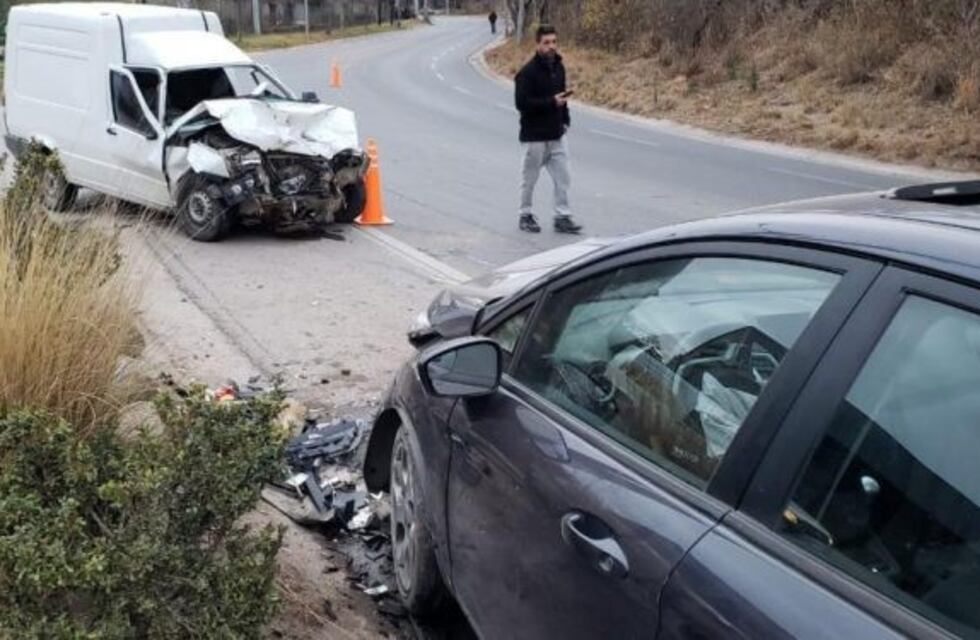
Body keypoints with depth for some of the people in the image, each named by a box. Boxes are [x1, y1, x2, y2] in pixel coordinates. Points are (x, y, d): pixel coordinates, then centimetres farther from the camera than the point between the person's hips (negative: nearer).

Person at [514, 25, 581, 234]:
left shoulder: (558, 67, 8)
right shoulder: (528, 71, -15)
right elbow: (522, 102, -21)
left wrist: (565, 120, 10)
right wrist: (551, 102, -23)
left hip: (557, 135, 6)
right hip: (534, 136, -6)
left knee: (563, 177, 4)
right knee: (529, 179, 7)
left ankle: (563, 217, 12)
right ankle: (526, 216, 22)